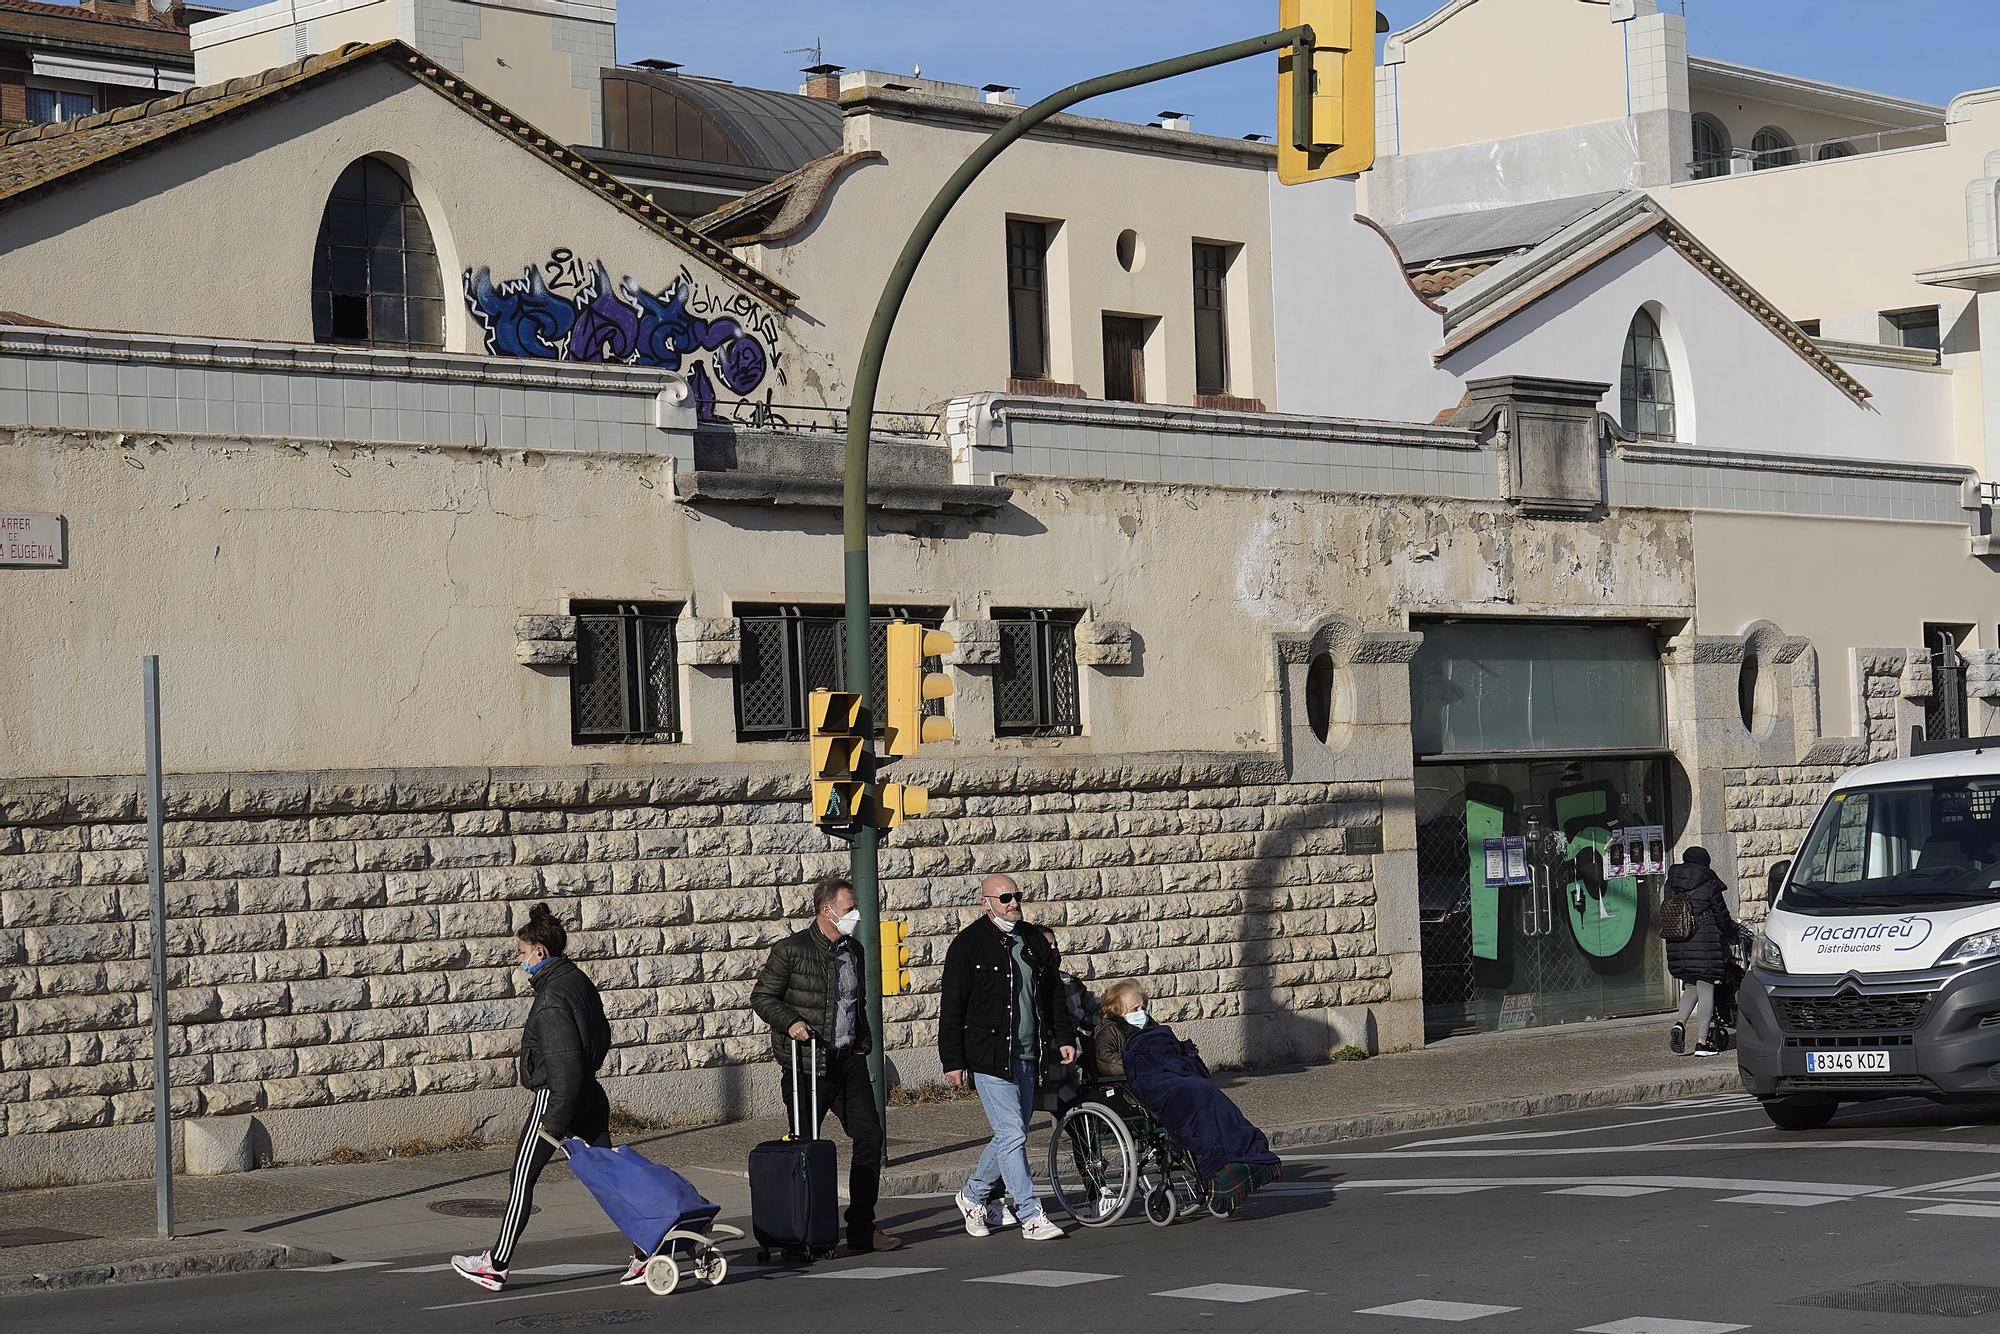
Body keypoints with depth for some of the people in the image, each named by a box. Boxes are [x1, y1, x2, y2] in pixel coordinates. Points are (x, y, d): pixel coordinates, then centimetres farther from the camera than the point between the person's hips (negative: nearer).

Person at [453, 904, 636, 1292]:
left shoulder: (551, 998, -20)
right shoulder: (578, 980, 8)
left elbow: (564, 1065, -23)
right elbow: (602, 1037, 20)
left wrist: (556, 1121, -21)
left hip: (556, 1097, -9)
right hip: (590, 1096, 9)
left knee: (522, 1177, 3)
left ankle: (496, 1265, 10)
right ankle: (644, 1253, 5)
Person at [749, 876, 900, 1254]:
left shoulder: (854, 950, 12)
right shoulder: (792, 950, -9)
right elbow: (762, 997, -5)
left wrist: (864, 1043, 14)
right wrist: (790, 1022, -20)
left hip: (849, 1059, 6)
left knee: (869, 1135, -2)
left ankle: (862, 1228, 4)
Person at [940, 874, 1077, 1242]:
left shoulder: (1034, 940, 12)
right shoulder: (968, 945, -6)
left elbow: (1054, 994, 22)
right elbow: (951, 1007, -6)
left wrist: (1064, 1037, 13)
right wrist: (953, 1061, -10)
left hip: (1028, 1058, 7)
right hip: (989, 1056, -7)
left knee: (1011, 1135, 13)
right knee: (1012, 1135, -10)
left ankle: (972, 1195, 33)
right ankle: (1031, 1216, -6)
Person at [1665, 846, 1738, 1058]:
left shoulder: (1671, 884, 7)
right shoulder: (1709, 885, -7)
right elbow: (1722, 915, -2)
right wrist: (1732, 931, 16)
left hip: (1677, 946, 5)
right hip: (1704, 945, -5)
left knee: (1690, 987, 19)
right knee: (1706, 990, 2)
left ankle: (1680, 1023, -6)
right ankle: (1702, 1042, 1)